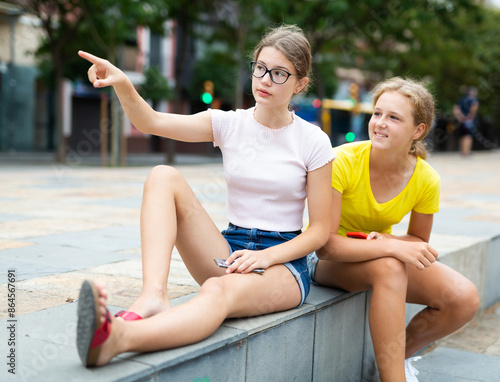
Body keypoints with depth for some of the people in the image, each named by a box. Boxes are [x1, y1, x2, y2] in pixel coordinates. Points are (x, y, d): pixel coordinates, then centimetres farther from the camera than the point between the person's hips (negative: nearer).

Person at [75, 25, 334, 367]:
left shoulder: (313, 141, -3)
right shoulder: (229, 124, 4)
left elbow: (320, 230, -2)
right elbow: (152, 122, -9)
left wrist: (266, 256, -18)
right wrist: (122, 85, -29)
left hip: (283, 262, -3)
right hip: (230, 251, 4)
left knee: (219, 291, -39)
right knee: (164, 176, -19)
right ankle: (153, 296, -38)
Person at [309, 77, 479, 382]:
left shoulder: (426, 180, -12)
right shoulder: (343, 161, -24)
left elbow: (418, 242, 3)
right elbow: (325, 244, -26)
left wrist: (387, 239, -20)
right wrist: (393, 247, -35)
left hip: (382, 252, 5)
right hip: (328, 261, -4)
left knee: (465, 298, -14)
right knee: (389, 268, -37)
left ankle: (402, 354, 11)